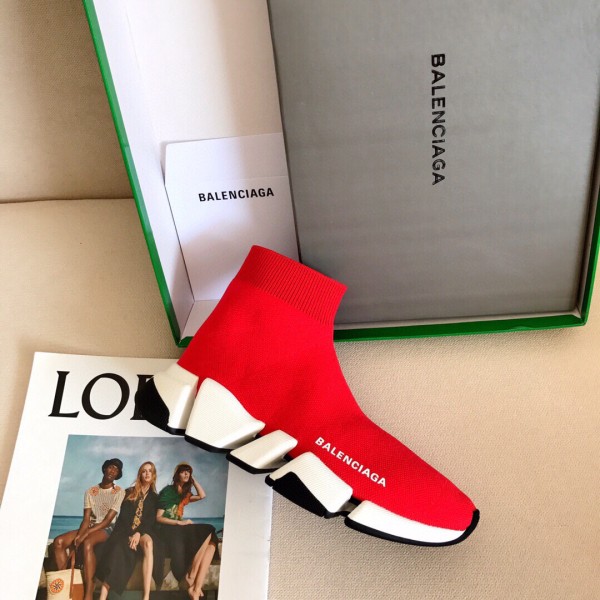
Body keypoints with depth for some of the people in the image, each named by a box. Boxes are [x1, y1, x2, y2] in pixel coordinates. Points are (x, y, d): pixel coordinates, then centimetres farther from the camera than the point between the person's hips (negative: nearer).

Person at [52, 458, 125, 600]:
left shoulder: (119, 492, -3)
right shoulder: (90, 491, 10)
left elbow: (108, 520, -11)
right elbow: (86, 518, 2)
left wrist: (85, 534, -21)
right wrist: (79, 535, -20)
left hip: (107, 529, -5)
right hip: (90, 528, 5)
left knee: (87, 543, -38)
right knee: (58, 542, -18)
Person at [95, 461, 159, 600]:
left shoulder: (154, 497, 16)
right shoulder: (129, 492, 15)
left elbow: (152, 519, 3)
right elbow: (123, 515, 4)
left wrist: (139, 533, -15)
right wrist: (130, 534, -12)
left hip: (143, 531, 0)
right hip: (126, 530, 0)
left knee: (148, 542, -37)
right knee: (118, 548, -35)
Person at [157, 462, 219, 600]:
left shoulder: (184, 494, 21)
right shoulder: (167, 491, 1)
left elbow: (202, 496, 6)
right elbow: (158, 518, -6)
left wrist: (193, 479, 13)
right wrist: (180, 522, -17)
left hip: (179, 530, 7)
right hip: (168, 530, -7)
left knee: (211, 543, -21)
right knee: (208, 531, -24)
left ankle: (196, 589, -29)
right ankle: (191, 577, -19)